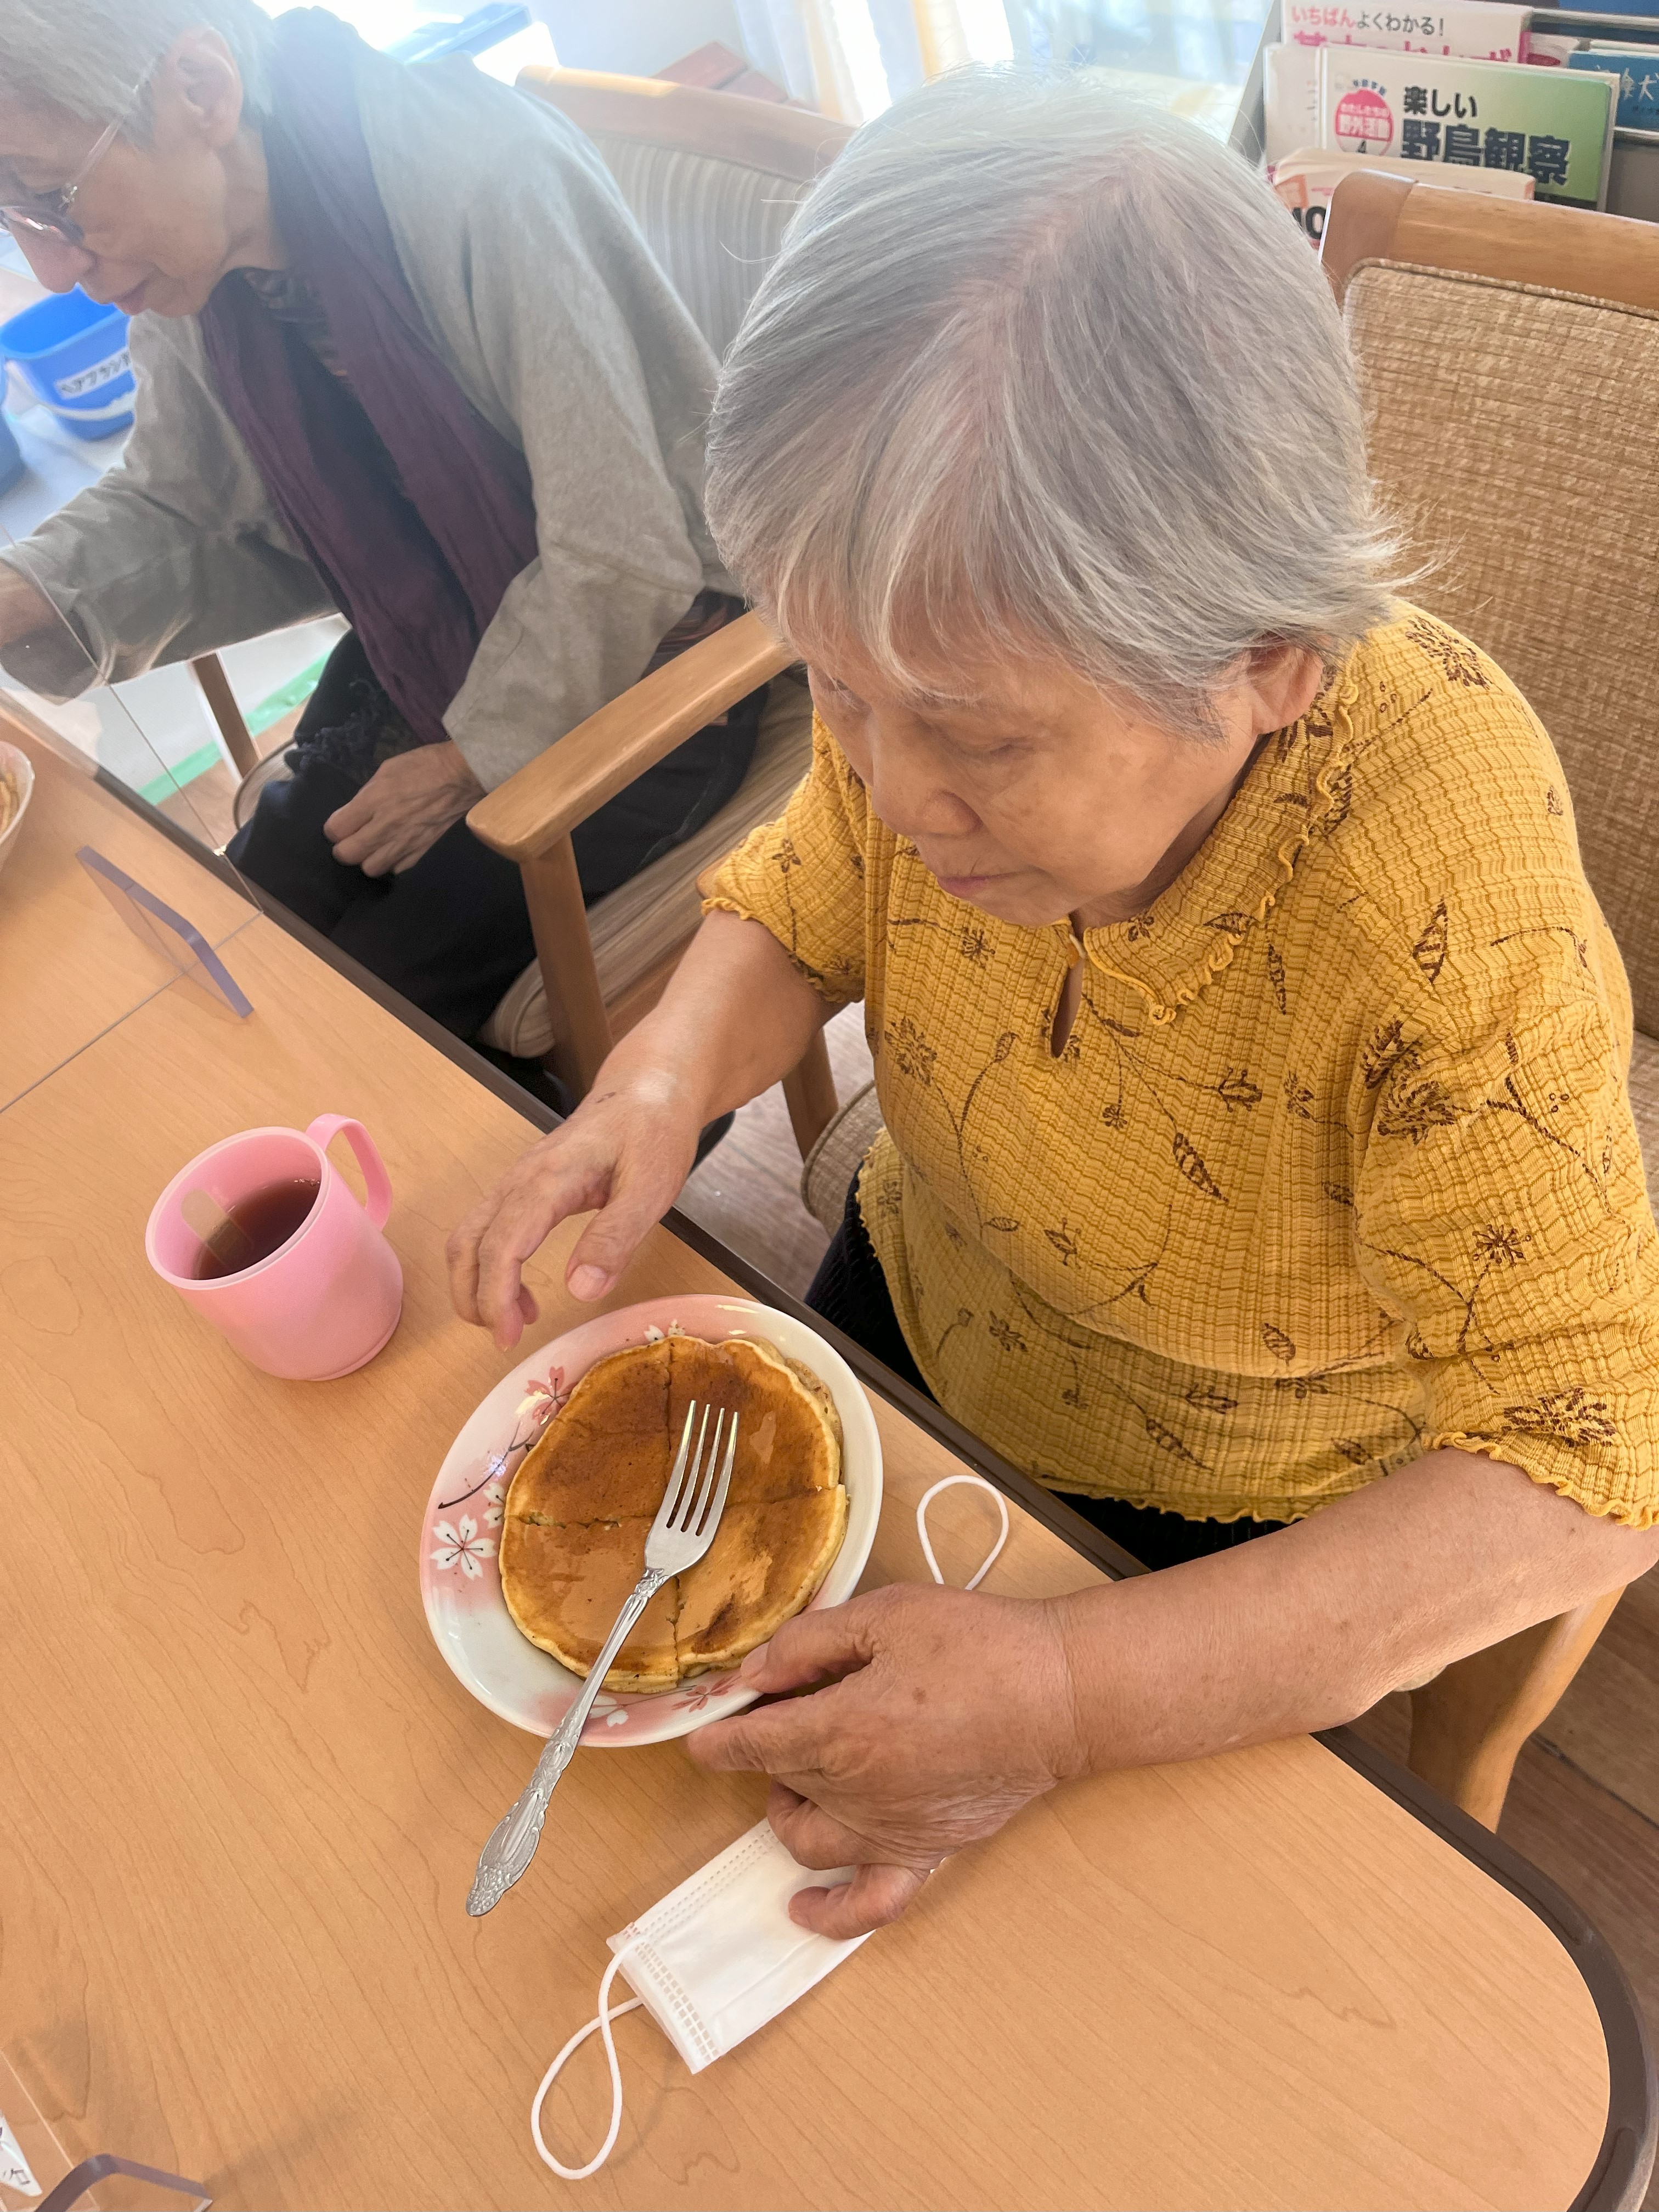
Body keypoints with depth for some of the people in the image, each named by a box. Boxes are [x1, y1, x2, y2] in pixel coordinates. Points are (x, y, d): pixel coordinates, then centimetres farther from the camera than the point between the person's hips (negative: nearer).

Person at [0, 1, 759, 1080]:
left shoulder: (487, 181, -25)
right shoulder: (193, 265, -3)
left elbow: (619, 556, -24)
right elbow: (177, 512, 9)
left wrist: (469, 762, -13)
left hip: (644, 669, -6)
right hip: (423, 659, 7)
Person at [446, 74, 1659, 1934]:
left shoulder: (1455, 910, -38)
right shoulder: (953, 664, -23)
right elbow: (801, 900, -4)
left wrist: (1070, 1701, -39)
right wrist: (670, 1071, -26)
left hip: (1239, 1524, -4)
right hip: (918, 1305, 5)